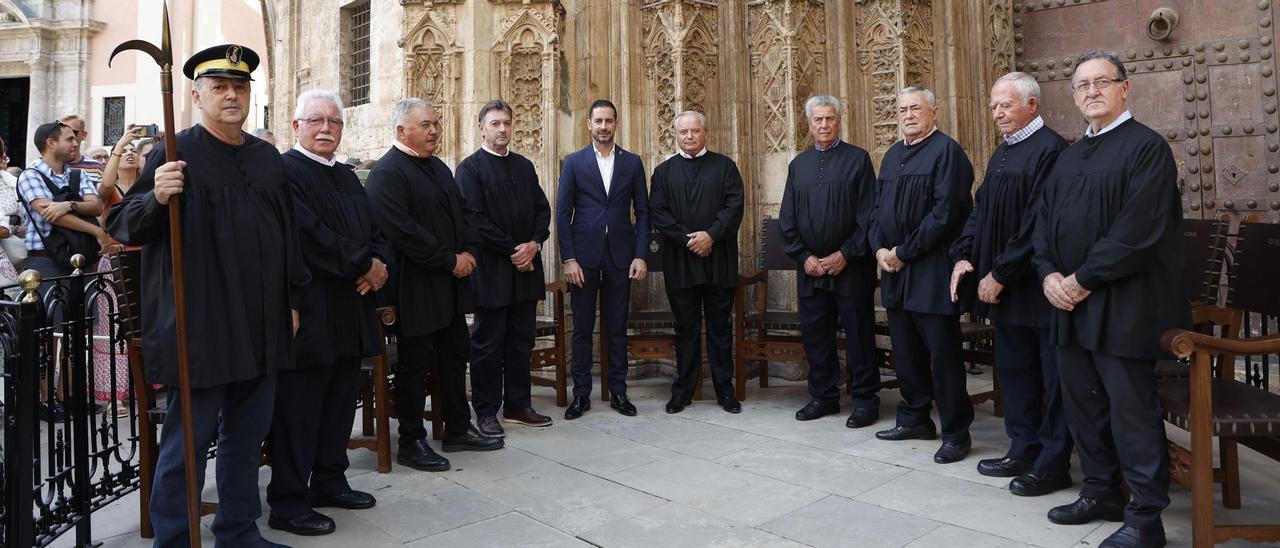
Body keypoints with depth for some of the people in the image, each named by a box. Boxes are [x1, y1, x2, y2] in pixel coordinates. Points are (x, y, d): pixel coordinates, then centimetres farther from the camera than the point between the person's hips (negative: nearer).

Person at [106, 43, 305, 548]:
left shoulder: (268, 157, 10)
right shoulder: (175, 154, -6)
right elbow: (122, 226, -8)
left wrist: (292, 299, 14)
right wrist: (155, 198, -28)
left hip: (261, 325, 6)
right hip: (201, 325, -6)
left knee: (247, 435, 16)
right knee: (188, 440, 4)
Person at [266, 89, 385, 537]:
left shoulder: (347, 178, 18)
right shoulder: (285, 172, -8)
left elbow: (374, 232, 17)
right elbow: (310, 235, -19)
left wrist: (377, 267, -4)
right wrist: (365, 264, -11)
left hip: (350, 312, 8)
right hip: (307, 311, -8)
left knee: (340, 401, 14)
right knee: (298, 409, -1)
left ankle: (329, 481, 27)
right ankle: (288, 503, 10)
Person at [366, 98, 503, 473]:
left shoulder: (439, 168, 14)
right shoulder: (387, 173, -14)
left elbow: (463, 212, 17)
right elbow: (403, 231, -23)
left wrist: (470, 251, -1)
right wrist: (451, 261, -18)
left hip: (451, 285, 9)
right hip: (415, 288, -9)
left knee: (454, 358, 16)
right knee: (415, 366, 2)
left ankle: (458, 430, 29)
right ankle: (411, 443, 16)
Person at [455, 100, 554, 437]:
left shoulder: (524, 166, 15)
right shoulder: (470, 168, -4)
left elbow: (543, 209, 12)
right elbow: (475, 220, -13)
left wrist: (534, 244, -6)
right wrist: (512, 250, -13)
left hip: (525, 268, 6)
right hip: (491, 270, -6)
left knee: (521, 341, 12)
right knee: (488, 344, 3)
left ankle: (518, 405, 23)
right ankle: (486, 412, 13)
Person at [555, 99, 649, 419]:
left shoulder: (632, 162, 8)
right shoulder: (574, 162, 4)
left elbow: (643, 212, 7)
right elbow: (563, 213, 0)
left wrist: (640, 255, -3)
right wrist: (568, 259, -8)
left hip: (620, 256, 1)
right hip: (583, 256, -1)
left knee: (617, 327, 8)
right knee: (582, 328, 5)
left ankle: (618, 391, 18)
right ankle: (581, 393, 15)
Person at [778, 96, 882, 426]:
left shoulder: (858, 159, -1)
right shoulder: (798, 164, 11)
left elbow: (868, 214, -6)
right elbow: (787, 219, 9)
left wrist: (845, 255, -12)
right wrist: (804, 257, -1)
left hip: (850, 266, -4)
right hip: (810, 266, 4)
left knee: (859, 334, 3)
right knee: (815, 333, 9)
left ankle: (865, 399, 14)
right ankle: (823, 396, 23)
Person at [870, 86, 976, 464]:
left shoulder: (946, 151, -8)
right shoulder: (892, 156, 16)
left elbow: (945, 212, -16)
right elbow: (878, 207, 18)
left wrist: (903, 252, -14)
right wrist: (879, 249, 1)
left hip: (932, 268, -8)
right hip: (894, 267, 8)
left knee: (943, 353, -2)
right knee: (905, 349, 14)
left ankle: (956, 433, 10)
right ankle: (915, 419, 28)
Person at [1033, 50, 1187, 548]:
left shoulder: (1146, 147, -8)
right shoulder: (1070, 156, 16)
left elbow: (1138, 229, -17)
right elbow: (1044, 219, 14)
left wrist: (1083, 279, -15)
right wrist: (1049, 274, -3)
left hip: (1122, 305, -7)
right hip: (1070, 302, 7)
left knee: (1130, 410, -1)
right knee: (1082, 403, 14)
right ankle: (1101, 492, 29)